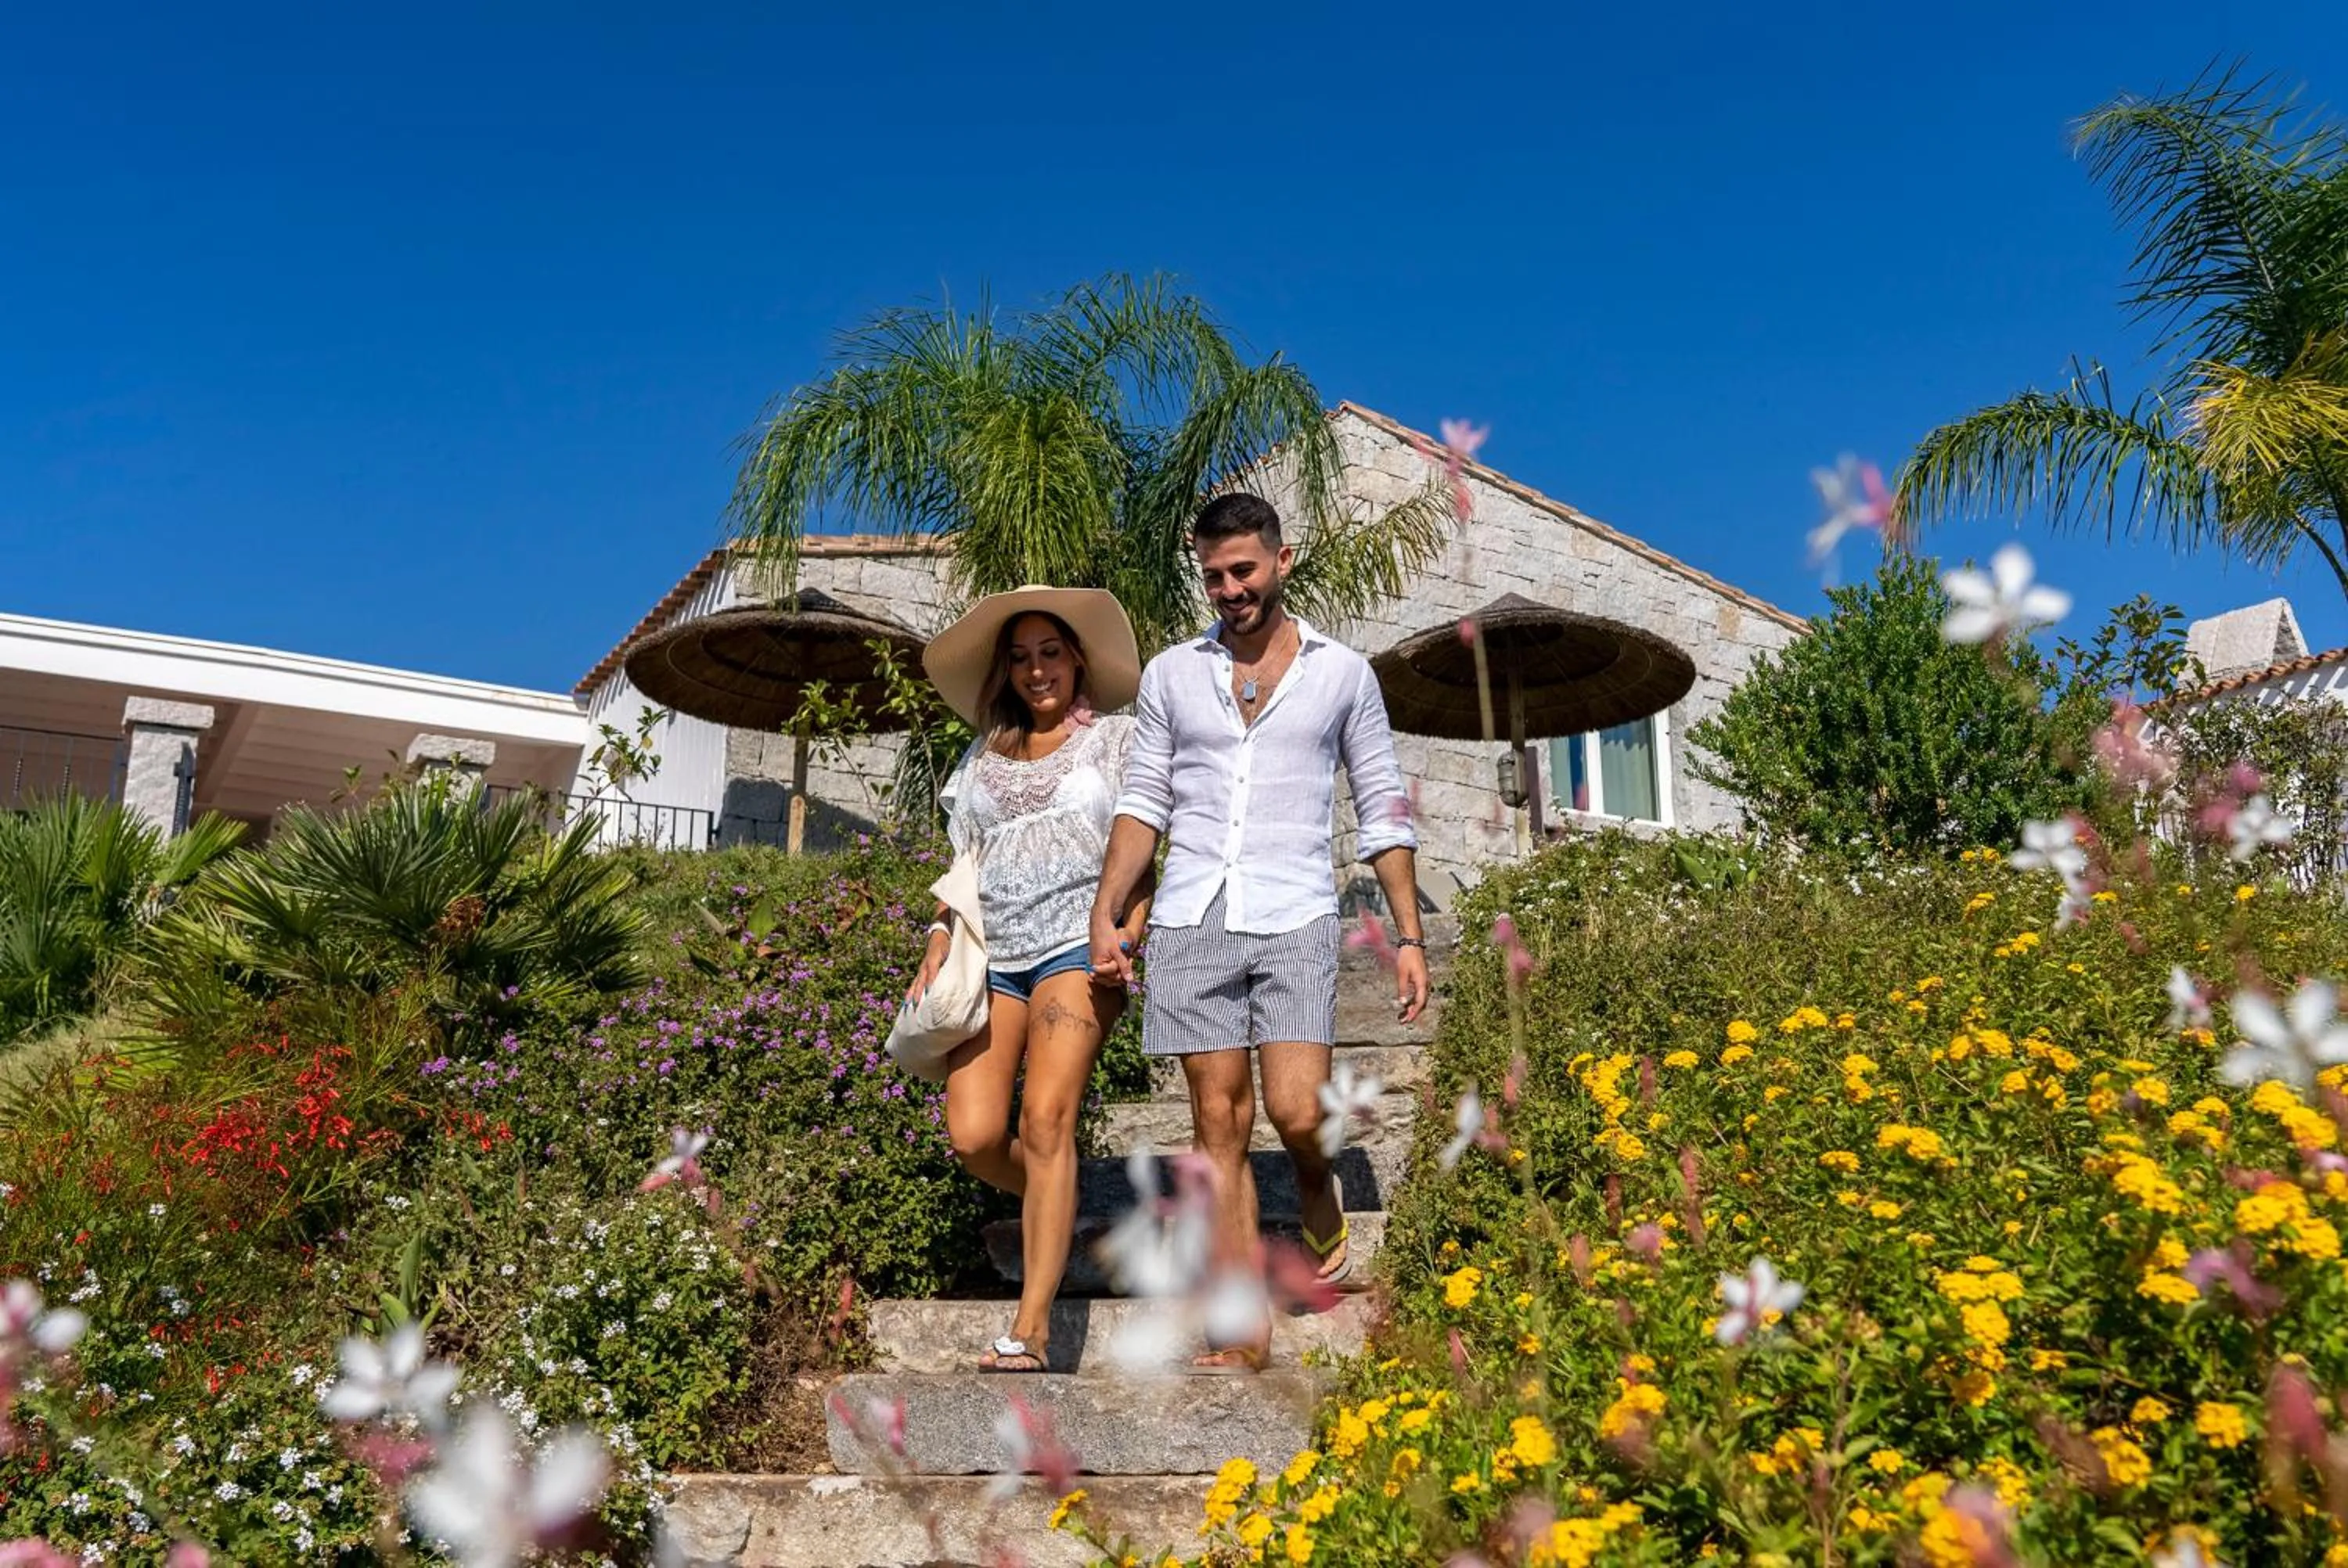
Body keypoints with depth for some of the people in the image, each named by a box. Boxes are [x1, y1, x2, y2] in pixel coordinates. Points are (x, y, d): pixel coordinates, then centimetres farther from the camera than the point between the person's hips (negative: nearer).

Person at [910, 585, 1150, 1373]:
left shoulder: (1116, 738, 12)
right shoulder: (983, 758, 21)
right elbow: (964, 865, 20)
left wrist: (1130, 927, -10)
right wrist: (939, 942, 5)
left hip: (1076, 943, -4)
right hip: (991, 953, 4)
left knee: (1045, 1119, -20)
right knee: (973, 1136, -10)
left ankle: (1030, 1327, -16)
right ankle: (1058, 1216, 21)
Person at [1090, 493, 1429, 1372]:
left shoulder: (1343, 673, 8)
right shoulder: (1171, 674, 12)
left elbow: (1384, 813, 8)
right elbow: (1143, 801, 12)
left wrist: (1410, 937, 2)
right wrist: (1106, 912, 1)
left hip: (1294, 917, -2)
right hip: (1191, 918, 2)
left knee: (1297, 1113, -13)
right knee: (1219, 1120, 2)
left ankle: (1320, 1202, 23)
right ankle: (1245, 1333, 10)